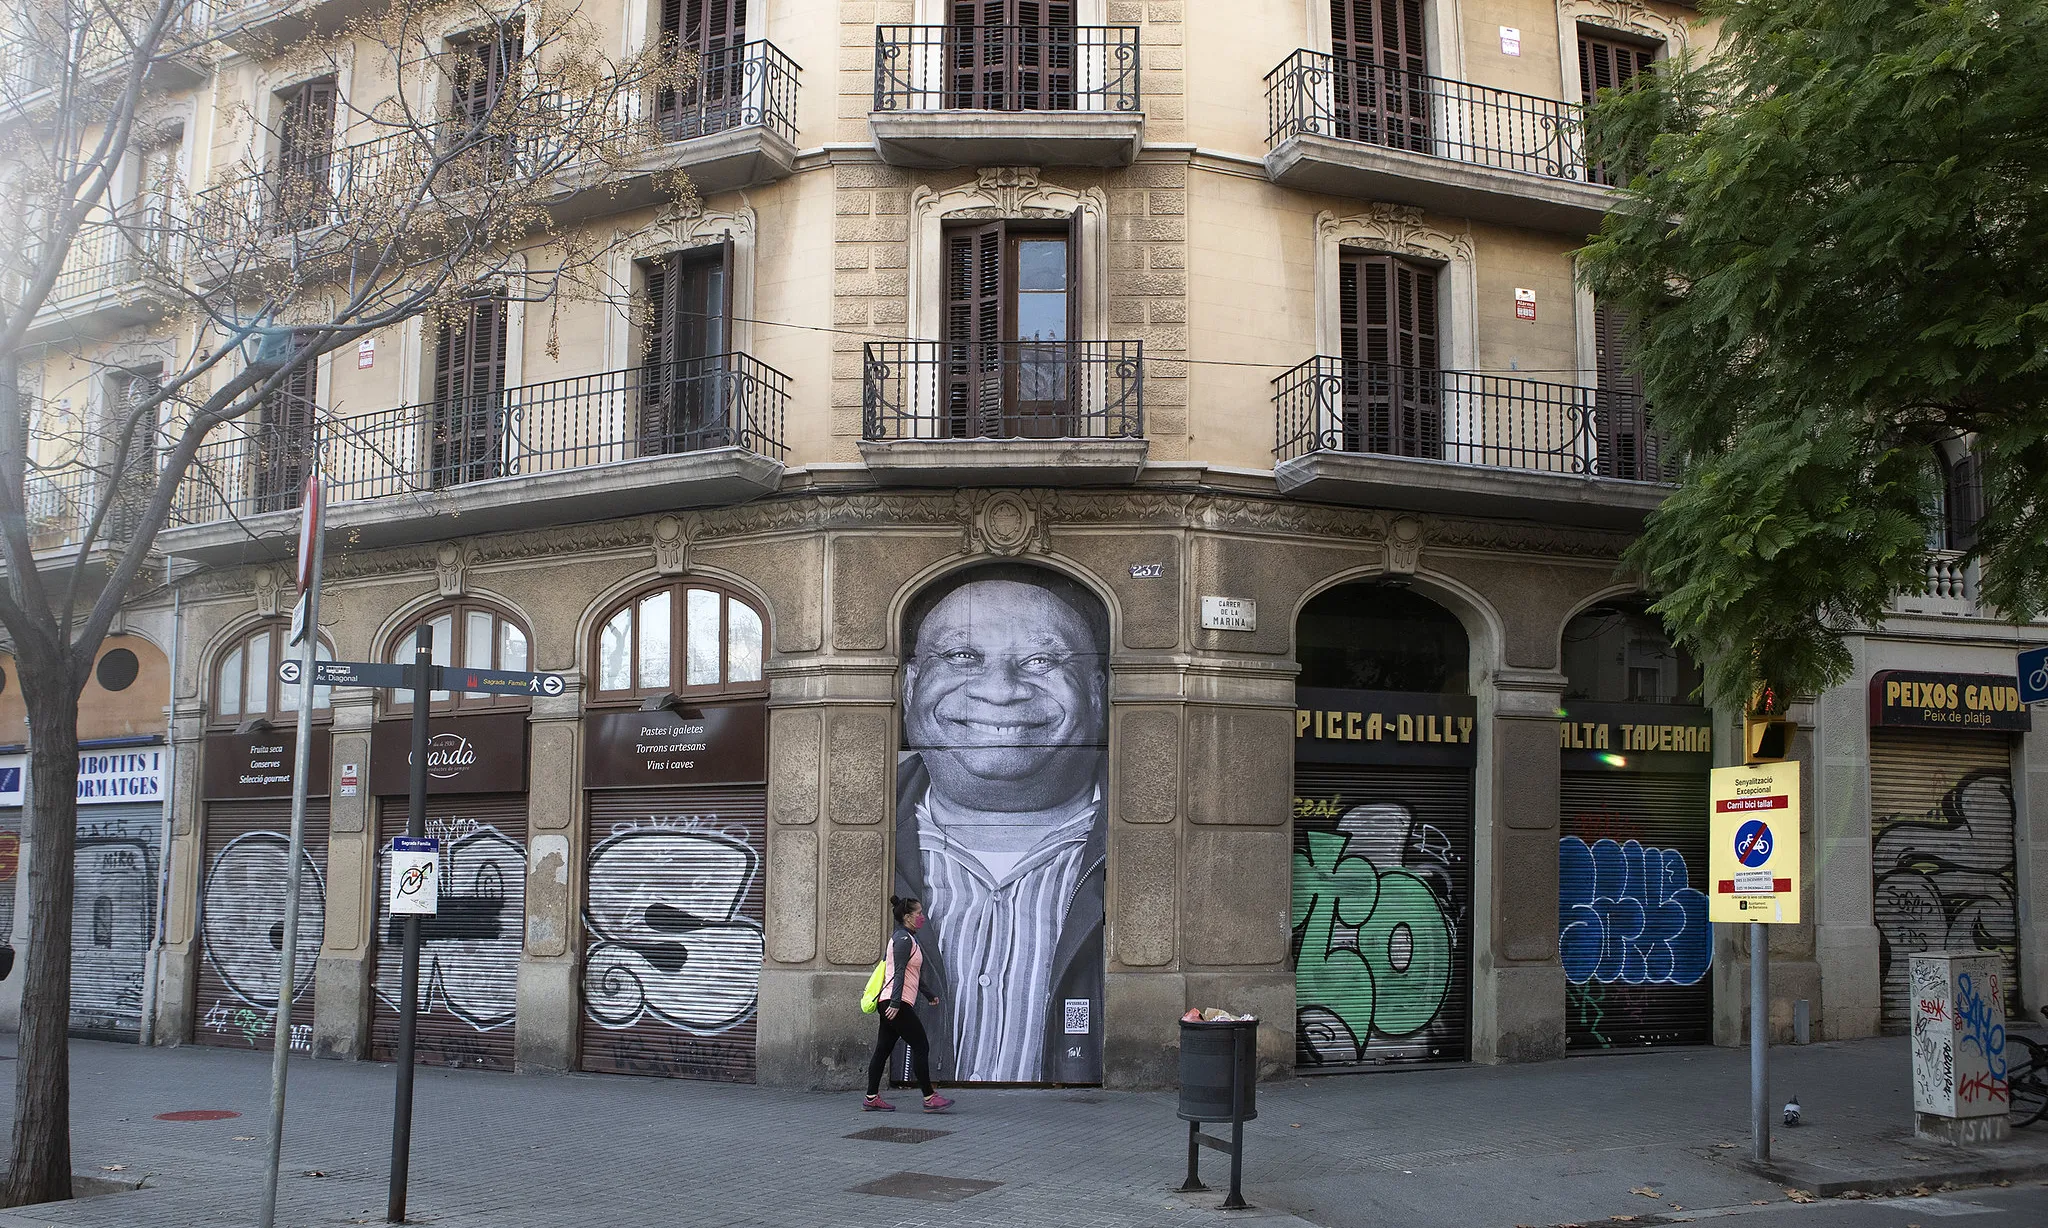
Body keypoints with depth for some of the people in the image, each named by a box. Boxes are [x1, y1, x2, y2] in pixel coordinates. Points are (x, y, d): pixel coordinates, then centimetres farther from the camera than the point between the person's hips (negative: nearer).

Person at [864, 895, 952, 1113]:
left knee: (883, 1050, 10)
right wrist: (895, 1003, -26)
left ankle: (872, 1098, 12)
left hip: (892, 1004, 10)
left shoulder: (906, 938, 21)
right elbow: (899, 973, -20)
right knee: (921, 1047, -7)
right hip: (896, 1004, -10)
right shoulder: (903, 939, -11)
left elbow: (916, 974, 31)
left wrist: (930, 994, 36)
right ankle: (929, 1098, -4)